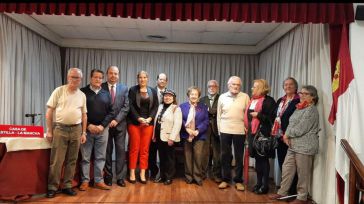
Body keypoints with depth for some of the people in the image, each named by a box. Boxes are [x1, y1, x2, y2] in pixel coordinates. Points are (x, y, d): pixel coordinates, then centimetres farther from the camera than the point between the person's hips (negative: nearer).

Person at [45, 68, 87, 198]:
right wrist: (49, 130, -5)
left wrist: (84, 133, 7)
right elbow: (49, 111, -2)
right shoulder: (59, 91, -2)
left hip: (76, 129, 3)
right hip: (60, 128, -3)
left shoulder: (82, 95, 8)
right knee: (56, 160, -1)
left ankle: (67, 186, 19)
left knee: (72, 160, 8)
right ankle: (52, 187, 11)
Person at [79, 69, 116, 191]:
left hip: (102, 129, 3)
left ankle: (99, 181, 15)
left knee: (100, 157, 6)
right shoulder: (83, 92, 2)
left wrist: (102, 125, -6)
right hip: (87, 129, -2)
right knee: (85, 157, 4)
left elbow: (111, 112, 7)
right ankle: (85, 181, 15)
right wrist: (88, 125, -11)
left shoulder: (106, 94, 11)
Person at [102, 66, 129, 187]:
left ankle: (120, 177, 8)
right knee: (107, 151, 6)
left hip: (120, 124, 1)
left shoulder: (124, 88, 6)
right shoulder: (101, 87, 1)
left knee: (121, 150, 1)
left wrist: (116, 120, -10)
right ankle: (108, 176, 17)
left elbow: (126, 107, 0)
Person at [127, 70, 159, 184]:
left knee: (145, 149, 3)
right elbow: (130, 106, -5)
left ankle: (142, 174, 9)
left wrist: (149, 118, -9)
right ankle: (132, 173, 8)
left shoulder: (153, 91, 11)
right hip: (134, 122, -2)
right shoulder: (132, 90, 3)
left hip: (148, 123, 2)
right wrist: (139, 118, -15)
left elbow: (156, 106, 5)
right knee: (134, 148, 0)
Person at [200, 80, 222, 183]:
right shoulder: (202, 99, 13)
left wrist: (208, 110, -8)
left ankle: (217, 174, 13)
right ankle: (203, 173, 14)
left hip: (216, 128, -1)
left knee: (217, 153, 3)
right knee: (204, 152, 4)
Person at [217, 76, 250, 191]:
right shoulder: (222, 97, 5)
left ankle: (238, 181, 18)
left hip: (240, 131, -1)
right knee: (225, 155, 7)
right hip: (225, 130, 1)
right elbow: (219, 114, 7)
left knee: (239, 157, 6)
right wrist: (219, 129, 5)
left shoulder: (245, 97, 1)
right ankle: (225, 179, 19)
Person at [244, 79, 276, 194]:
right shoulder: (252, 100, 14)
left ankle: (265, 185, 12)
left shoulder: (268, 101, -9)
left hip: (263, 133, -7)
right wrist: (248, 128, 10)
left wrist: (258, 115, -18)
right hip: (253, 132, 7)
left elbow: (272, 118, -14)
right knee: (257, 158, 14)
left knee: (263, 159, 0)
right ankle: (259, 183, 25)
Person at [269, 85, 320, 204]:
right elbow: (291, 124, 13)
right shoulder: (299, 108, 16)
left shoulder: (311, 110, -12)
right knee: (286, 169, 12)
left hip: (305, 146, -8)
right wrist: (286, 136, -5)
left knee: (303, 173, 3)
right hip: (293, 145, 8)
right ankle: (282, 192, 24)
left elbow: (300, 130, -18)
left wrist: (287, 134, -4)